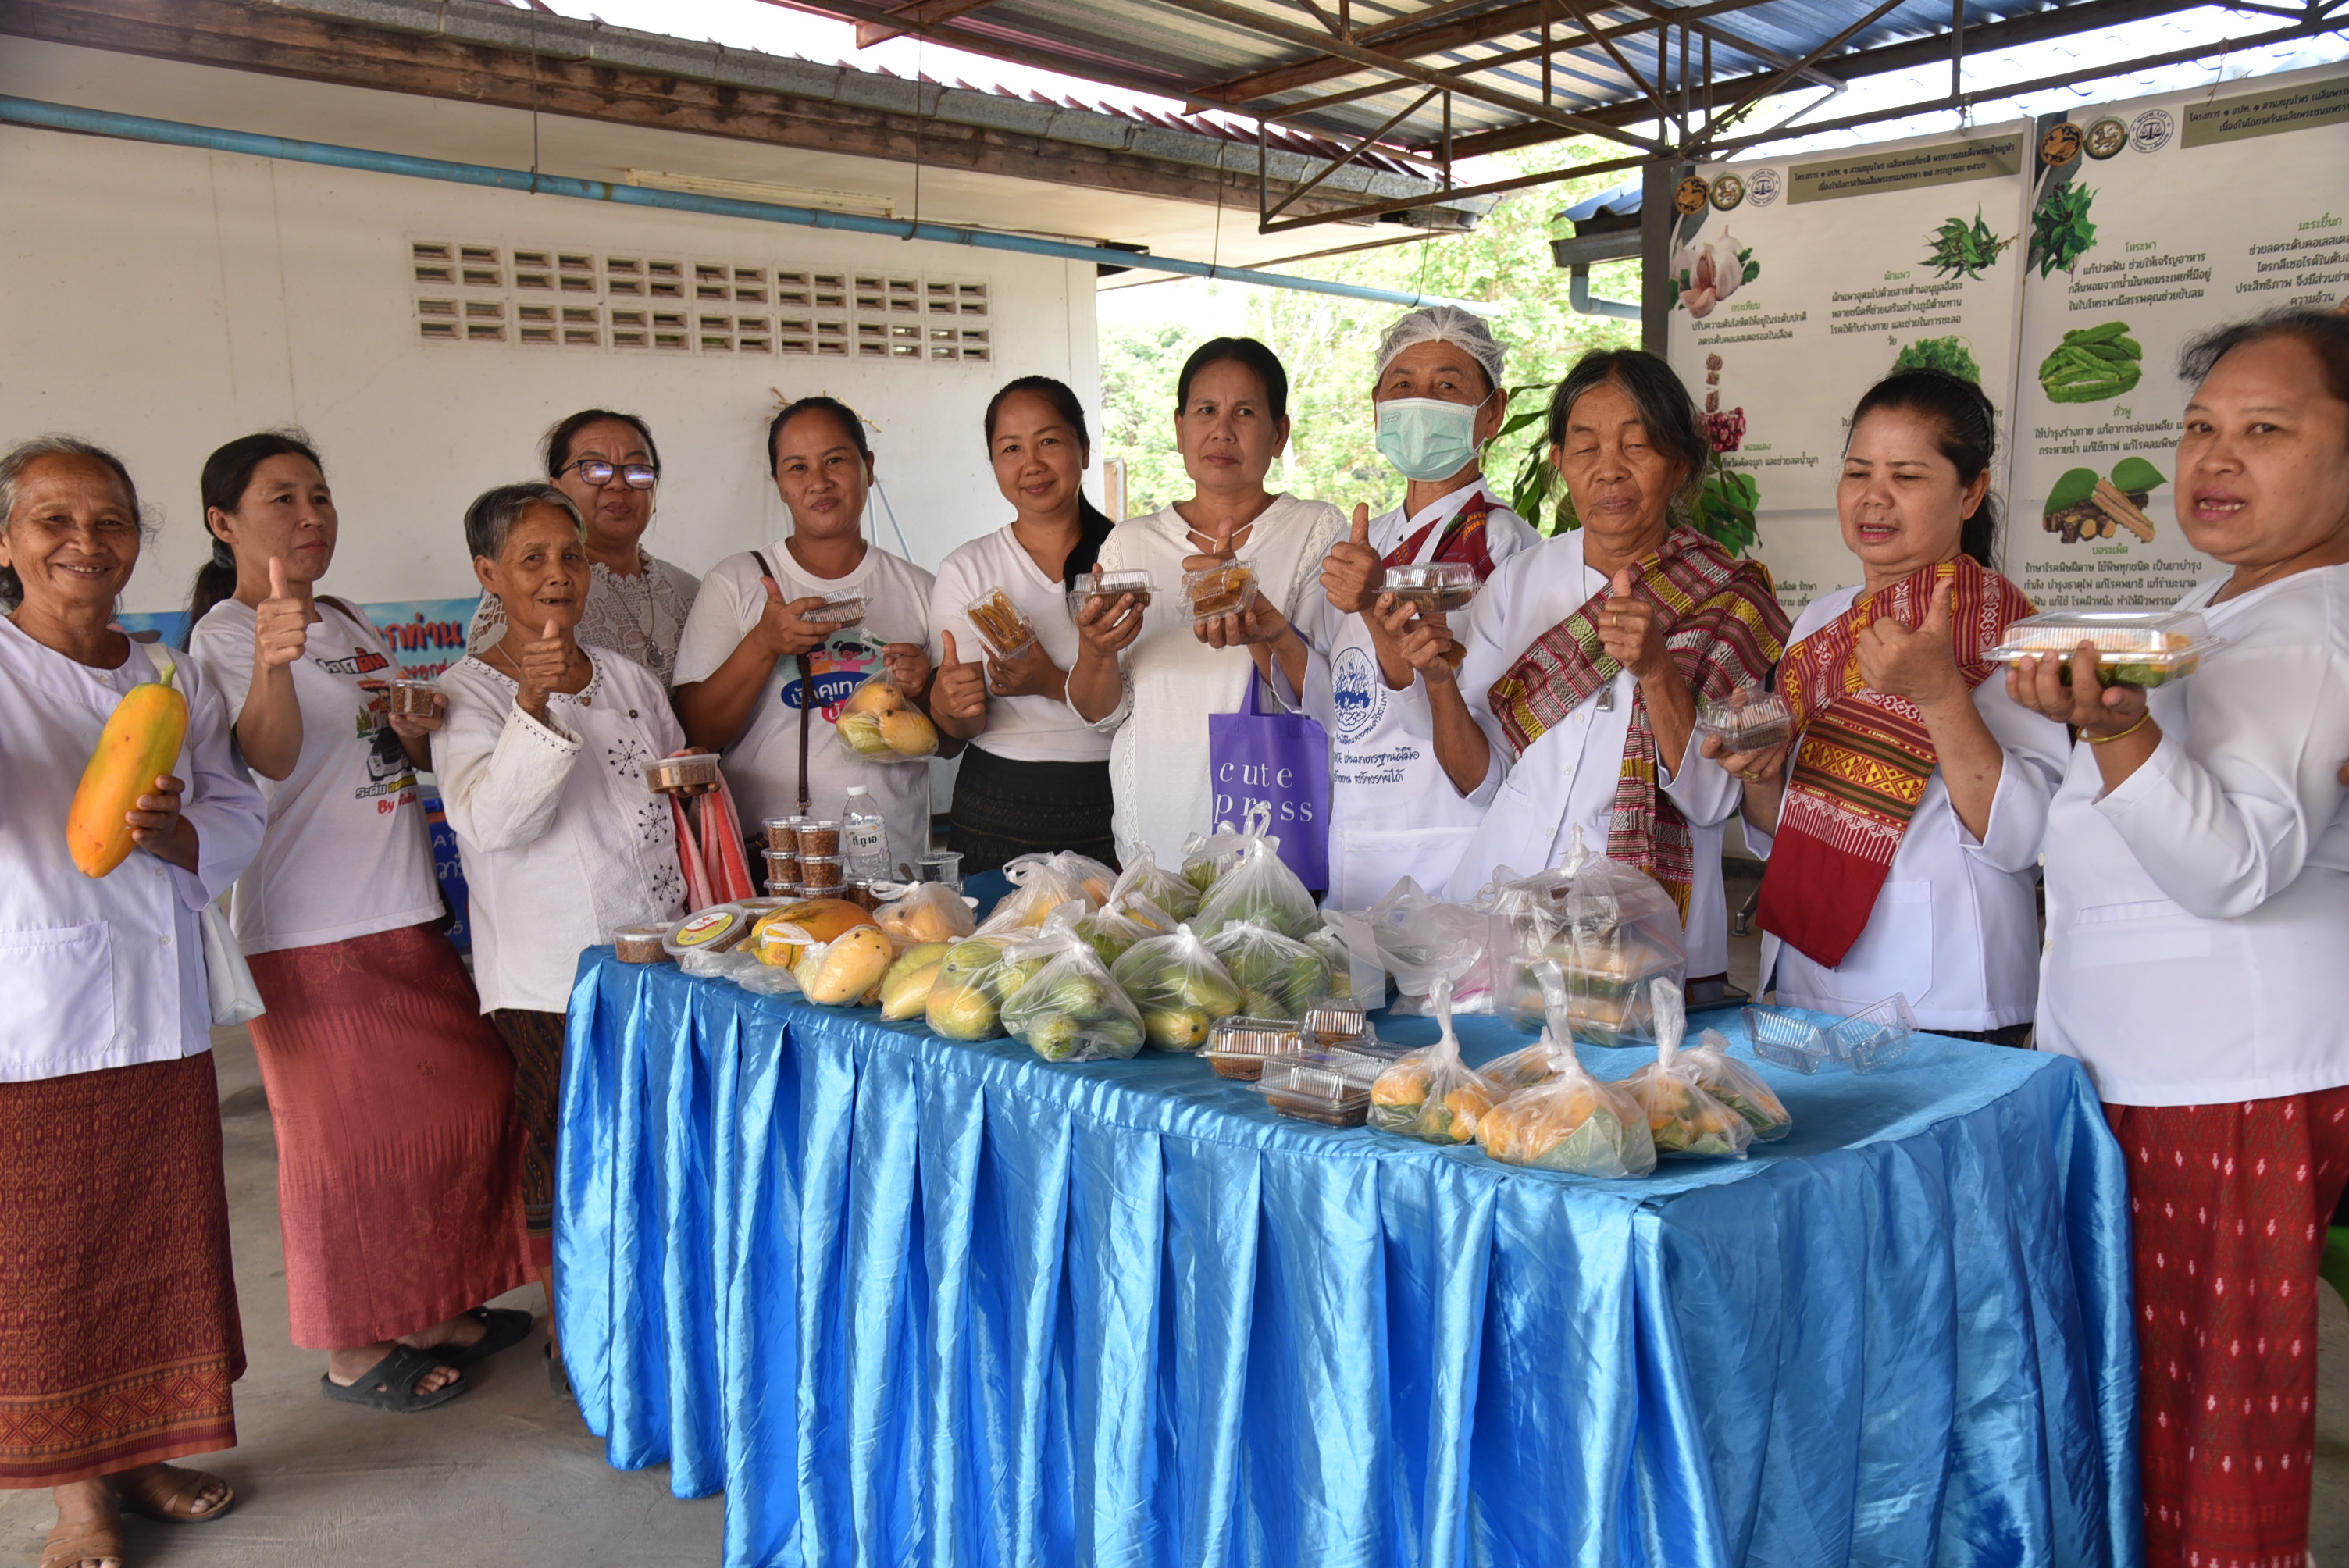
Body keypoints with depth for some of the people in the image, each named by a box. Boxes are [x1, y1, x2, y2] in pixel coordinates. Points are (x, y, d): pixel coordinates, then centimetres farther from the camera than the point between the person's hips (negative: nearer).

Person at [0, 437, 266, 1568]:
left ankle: (142, 1451, 31)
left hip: (161, 1013, 4)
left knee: (163, 1241, 12)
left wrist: (176, 831, -12)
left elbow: (239, 820, 9)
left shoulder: (175, 684, 9)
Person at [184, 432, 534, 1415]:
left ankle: (431, 1310, 31)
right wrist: (272, 659, -44)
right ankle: (352, 1348, 19)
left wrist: (419, 731, 3)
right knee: (346, 1136, 2)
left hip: (402, 913, 8)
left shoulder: (349, 626, 14)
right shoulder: (225, 632, -9)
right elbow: (270, 756, -27)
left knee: (460, 1106, 14)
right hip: (309, 929, -8)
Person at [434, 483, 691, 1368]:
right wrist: (534, 705, -30)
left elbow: (677, 802, 26)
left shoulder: (629, 680, 13)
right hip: (547, 971, -5)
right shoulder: (469, 694, -4)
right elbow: (493, 819, -21)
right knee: (564, 1154, 0)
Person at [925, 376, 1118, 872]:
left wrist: (1053, 684, -16)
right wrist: (954, 701, -21)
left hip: (1112, 810, 0)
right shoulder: (966, 570, 5)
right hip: (1000, 812, 0)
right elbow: (959, 728, 1)